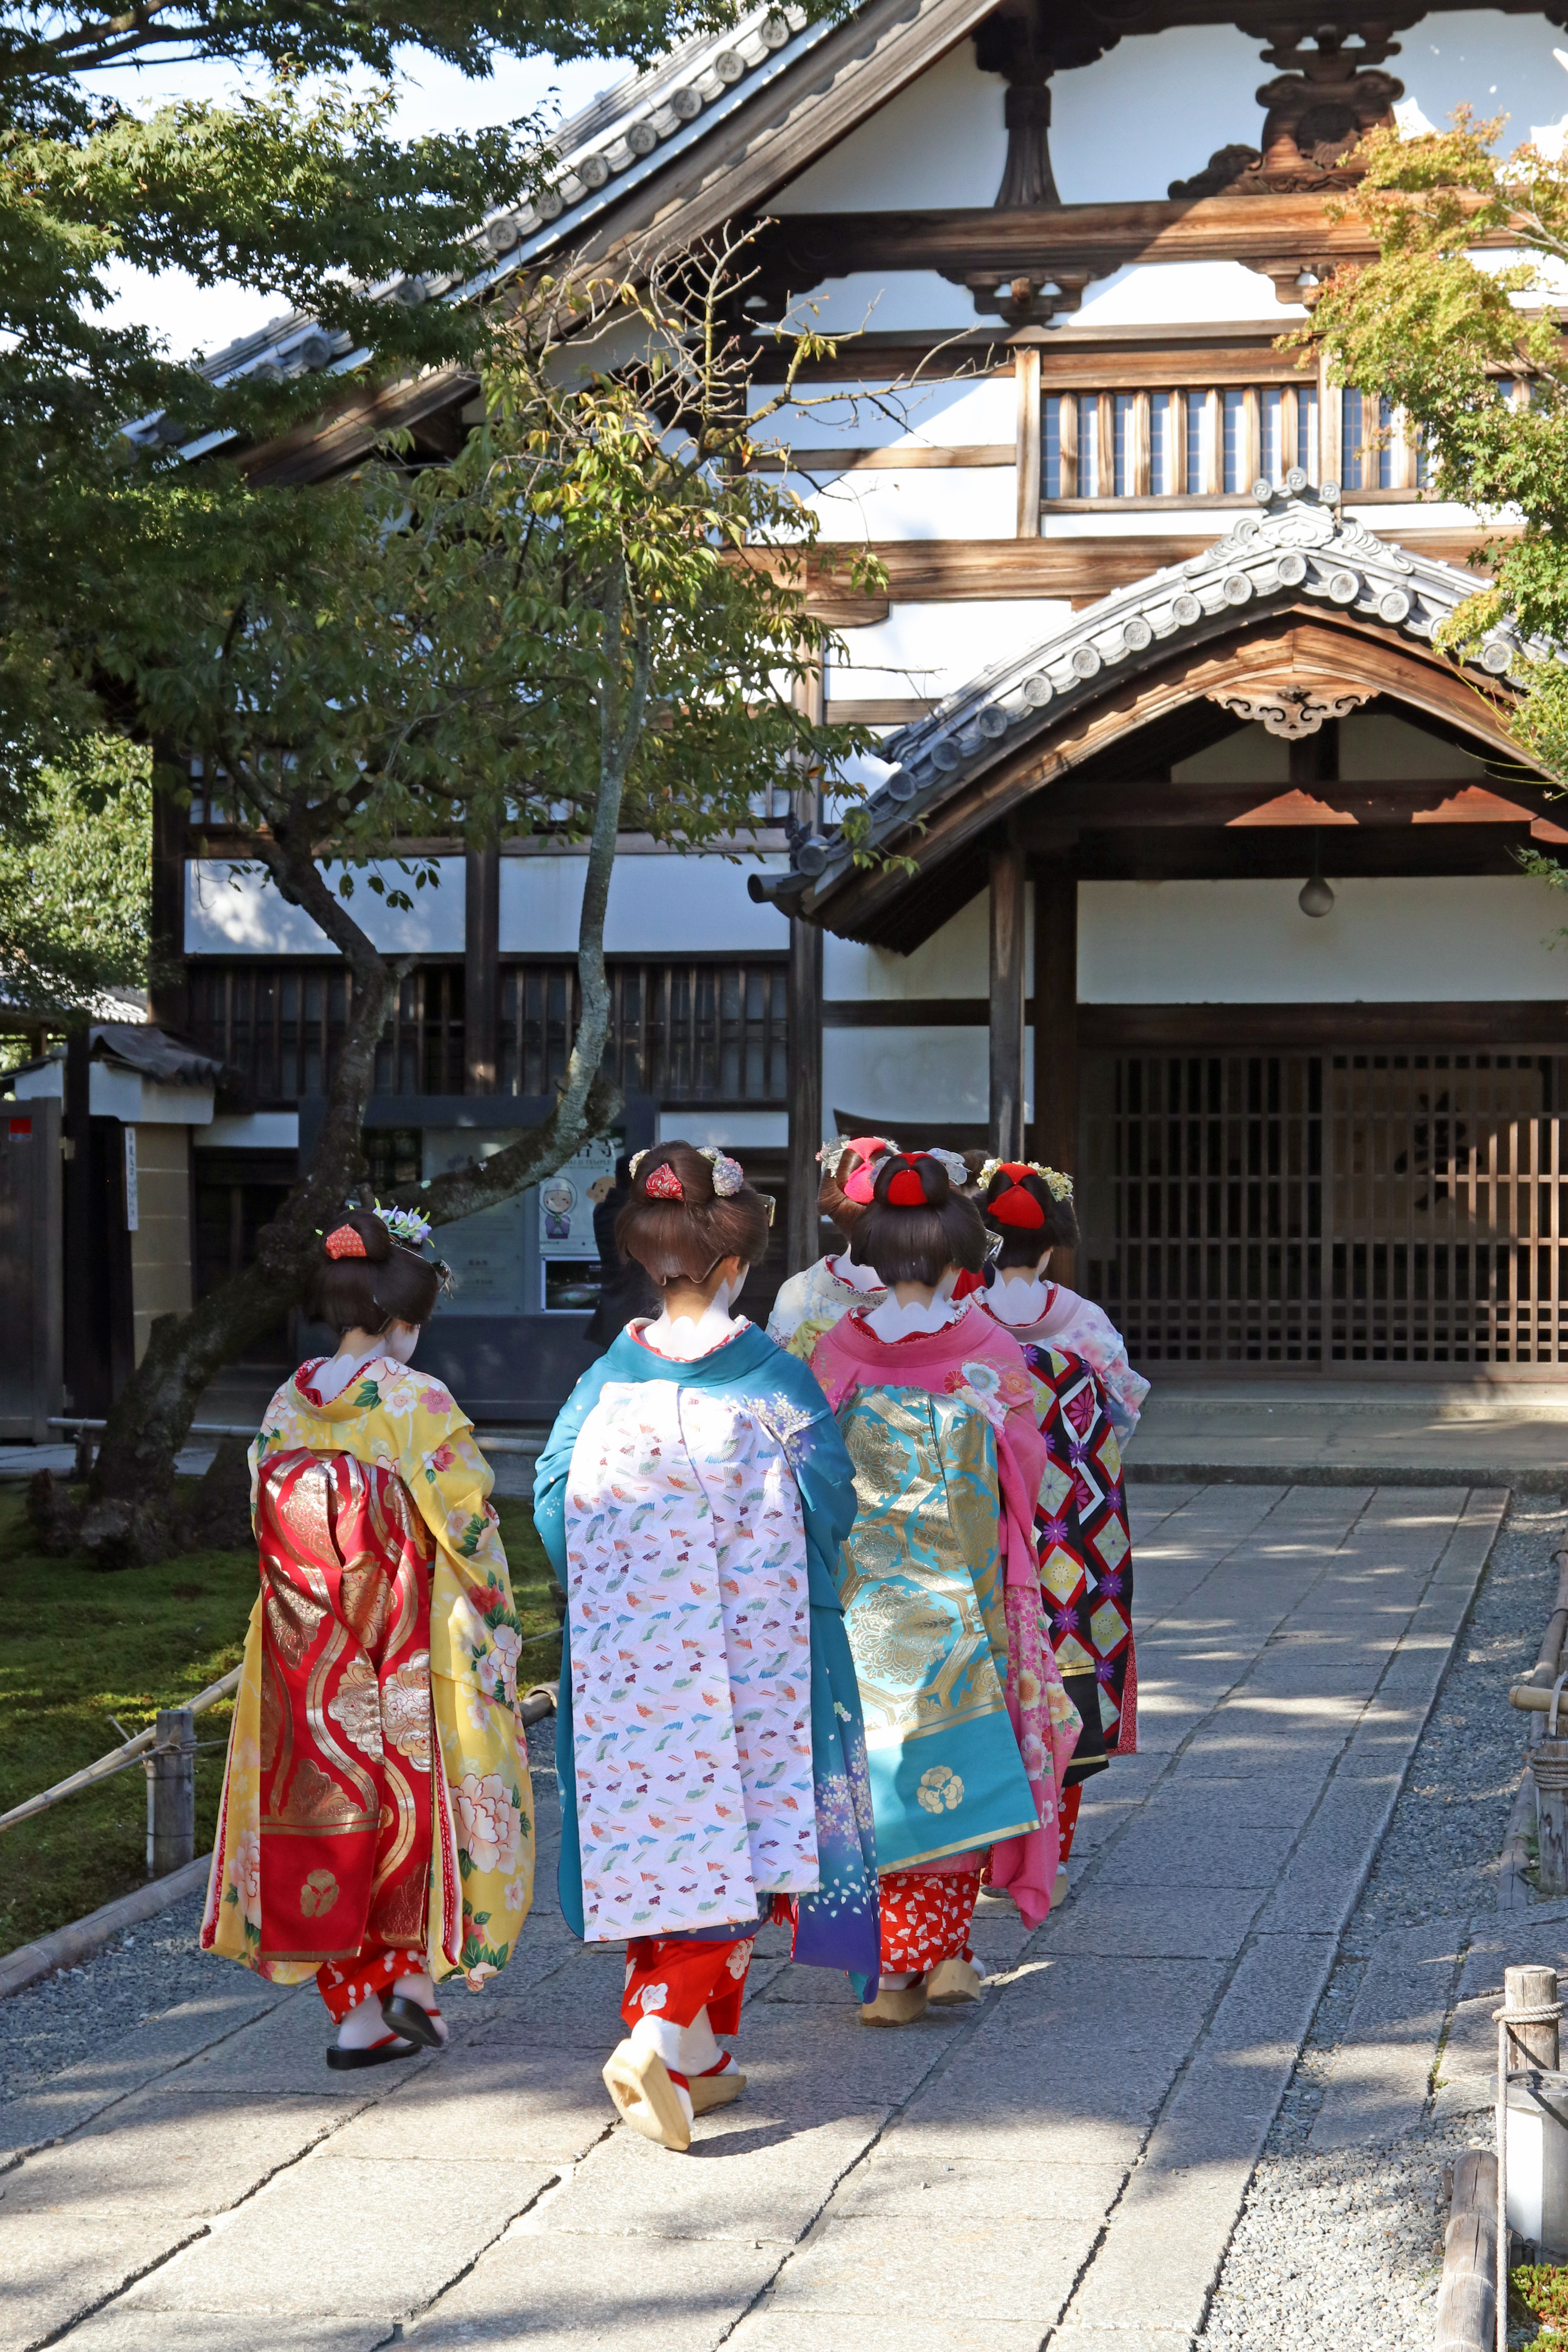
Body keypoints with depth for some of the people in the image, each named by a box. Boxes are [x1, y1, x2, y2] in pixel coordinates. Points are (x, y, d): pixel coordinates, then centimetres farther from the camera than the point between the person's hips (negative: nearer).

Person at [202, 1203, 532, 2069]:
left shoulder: (287, 1407, 3)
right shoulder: (417, 1402, -13)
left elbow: (269, 1525, 8)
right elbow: (467, 1519, -10)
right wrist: (495, 1611, 5)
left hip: (310, 1659, 5)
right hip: (412, 1652, -4)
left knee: (333, 1809, 9)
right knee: (428, 1799, 13)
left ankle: (356, 2011, 11)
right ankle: (415, 1972, 8)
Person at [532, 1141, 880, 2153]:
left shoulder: (609, 1380, 0)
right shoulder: (775, 1381, -9)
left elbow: (554, 1499, 2)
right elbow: (828, 1503, -6)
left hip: (625, 1652, 4)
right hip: (745, 1653, -4)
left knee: (651, 1837, 11)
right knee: (730, 1838, 2)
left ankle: (699, 2061, 19)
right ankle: (667, 2035, -15)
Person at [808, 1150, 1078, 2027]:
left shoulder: (837, 1354, -5)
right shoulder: (993, 1354, -7)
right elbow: (1025, 1473, 3)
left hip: (864, 1596, 0)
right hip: (964, 1594, 0)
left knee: (883, 1775, 7)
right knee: (956, 1770, 13)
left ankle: (898, 1970, 9)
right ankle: (947, 1952, 10)